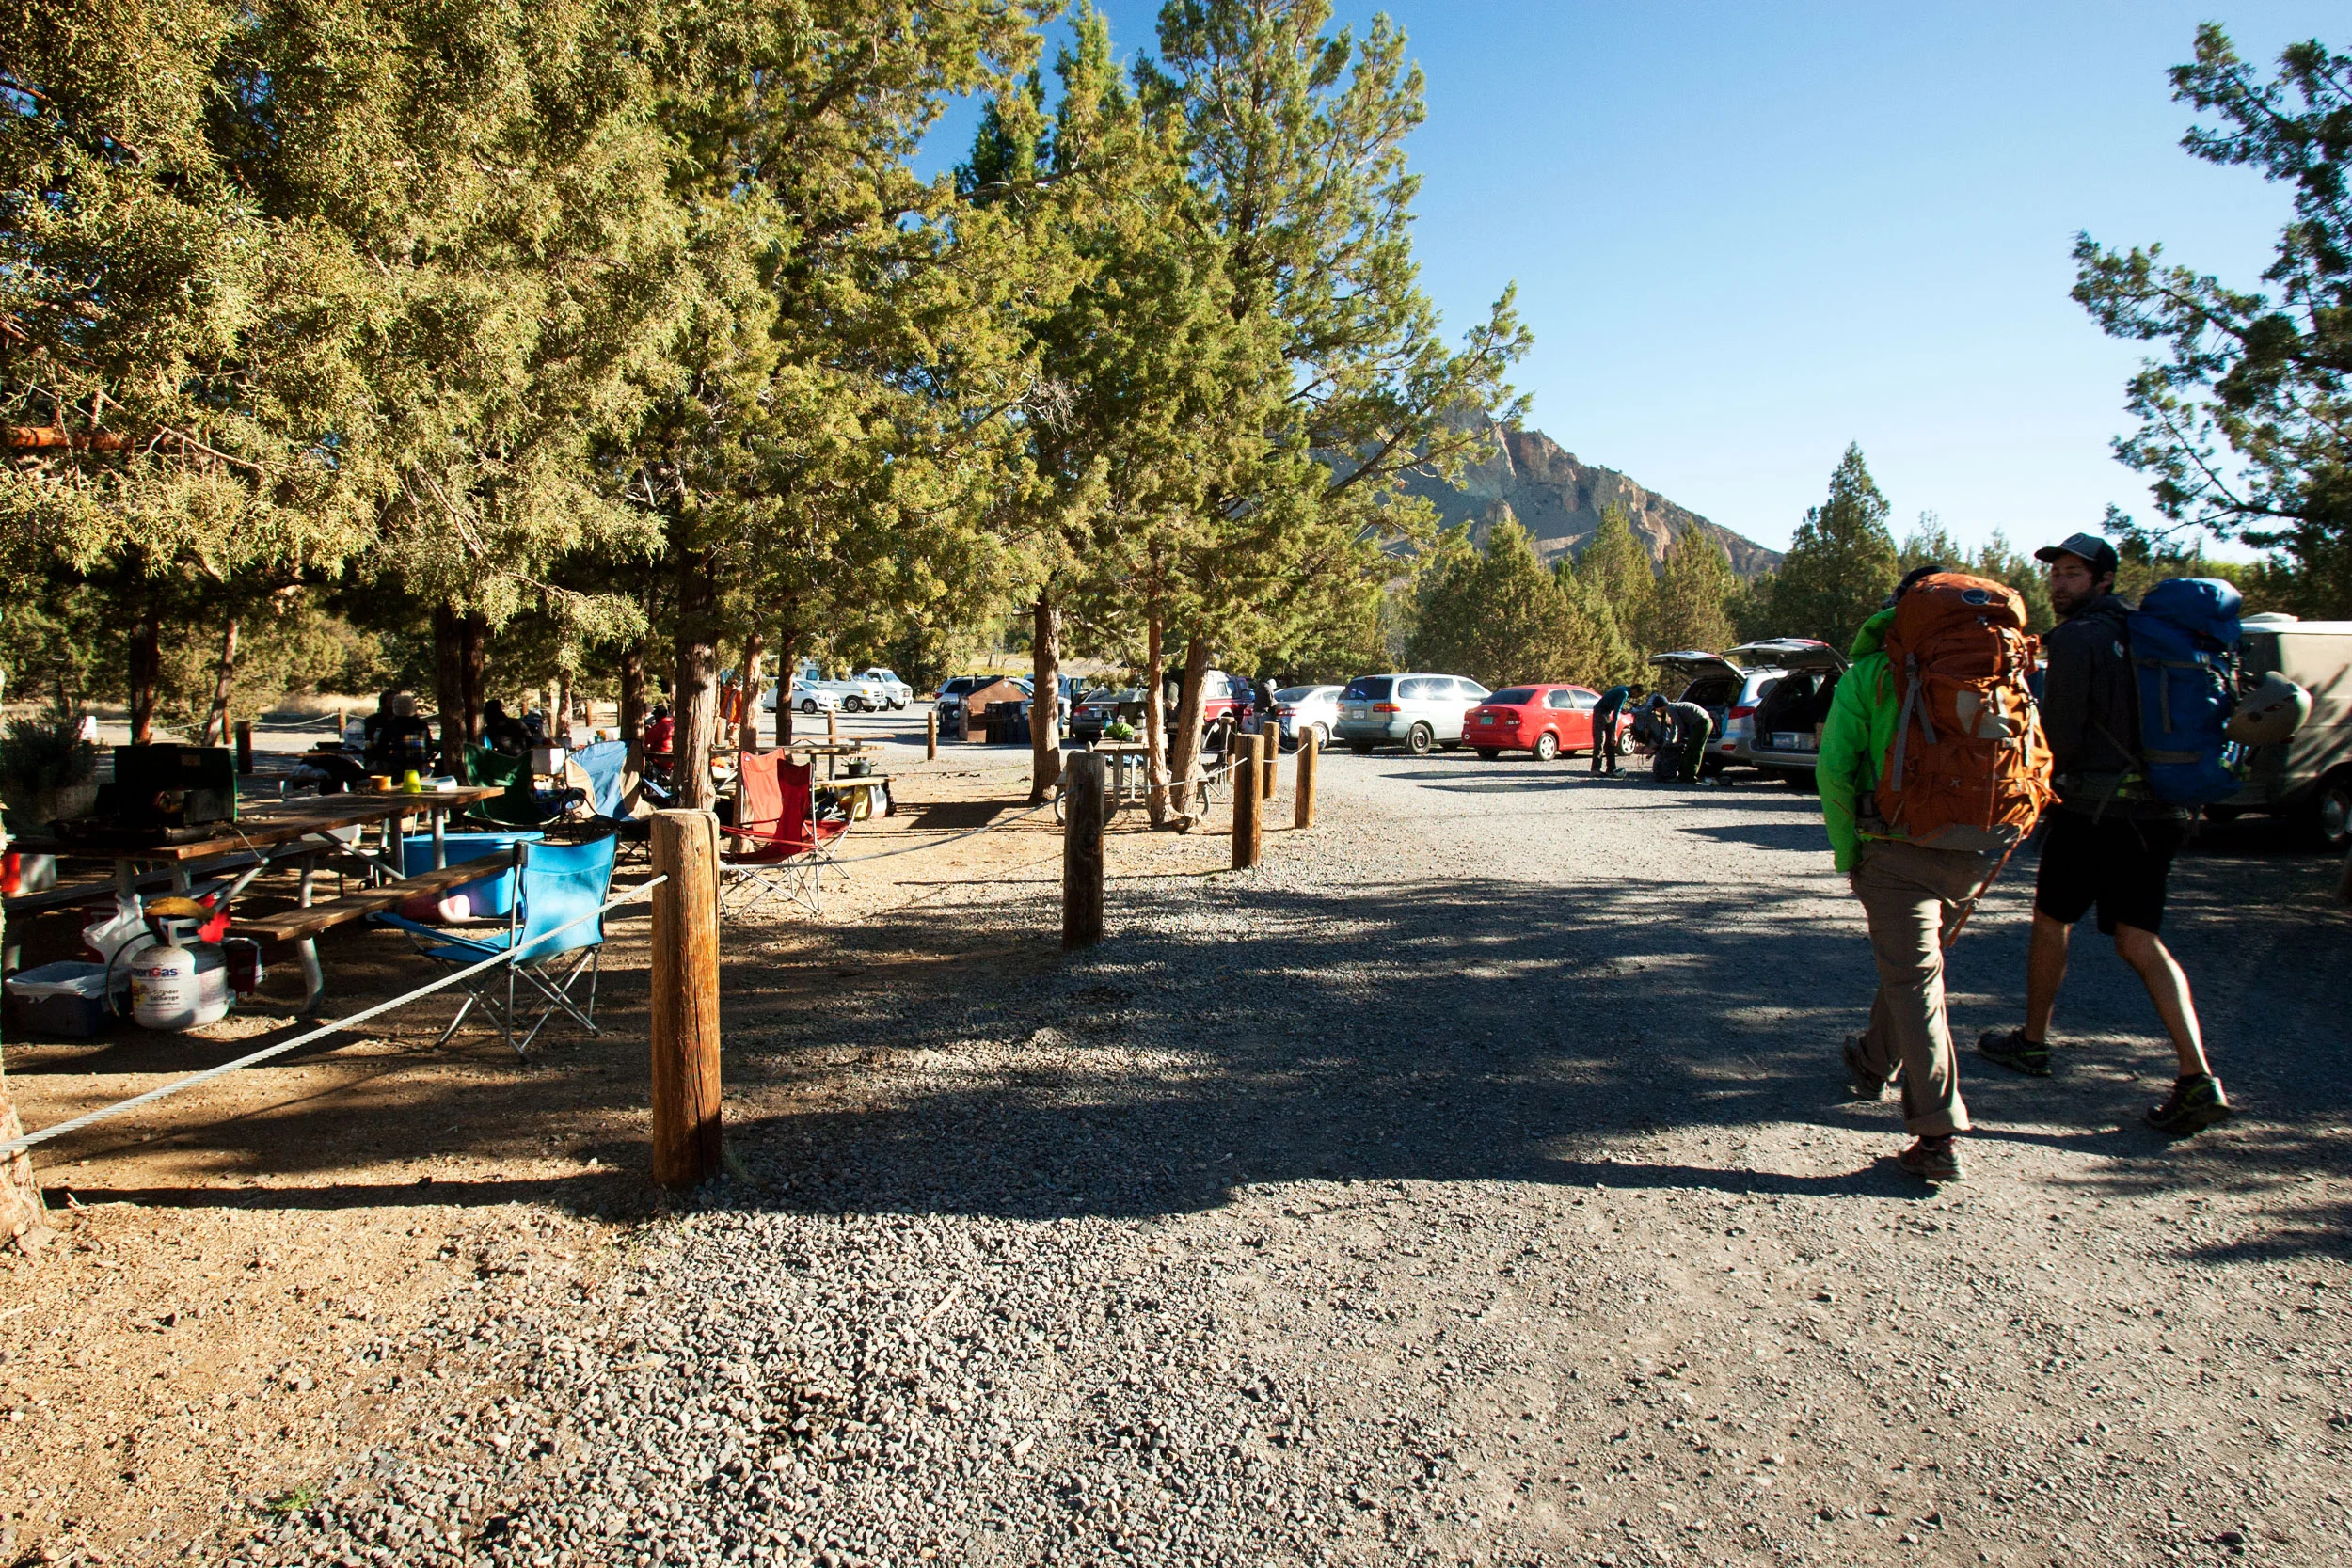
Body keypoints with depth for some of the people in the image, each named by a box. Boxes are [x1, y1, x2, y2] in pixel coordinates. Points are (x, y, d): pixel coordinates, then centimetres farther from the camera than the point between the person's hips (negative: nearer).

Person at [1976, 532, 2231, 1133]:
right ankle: (2198, 1080, -5)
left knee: (2051, 923, 12)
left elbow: (2061, 740, -15)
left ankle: (2032, 1042, 28)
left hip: (2094, 811, -7)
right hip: (2156, 812, 7)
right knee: (2140, 941, 6)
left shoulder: (2076, 638, -12)